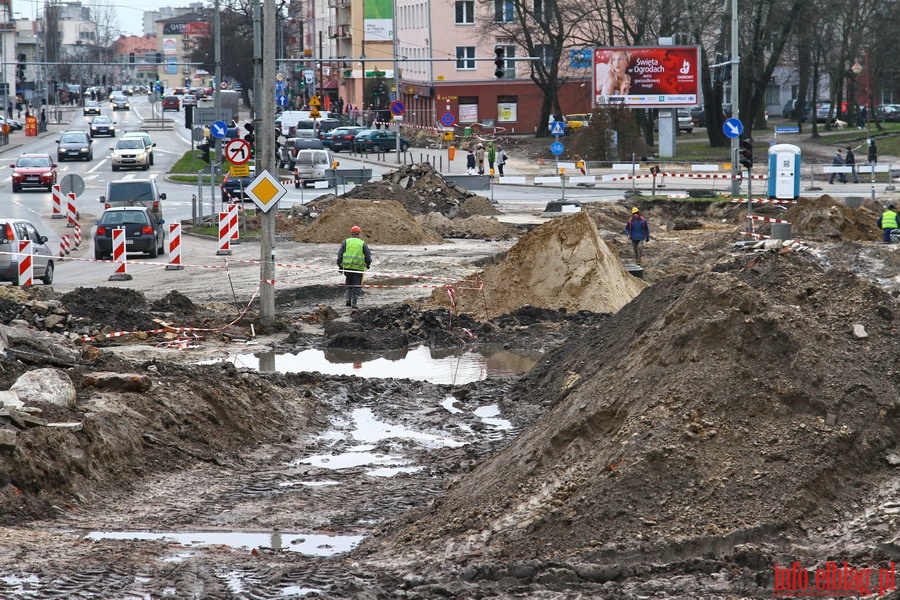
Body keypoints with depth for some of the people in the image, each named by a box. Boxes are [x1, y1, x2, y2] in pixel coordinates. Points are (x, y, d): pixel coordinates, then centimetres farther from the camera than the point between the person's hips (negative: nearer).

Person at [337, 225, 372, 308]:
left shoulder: (346, 242, 4)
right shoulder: (363, 244, 1)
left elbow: (340, 254, 1)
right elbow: (368, 255, 2)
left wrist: (340, 265, 7)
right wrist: (368, 264, 20)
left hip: (347, 267, 1)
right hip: (359, 267, -1)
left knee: (349, 283, 19)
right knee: (356, 285, 5)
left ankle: (349, 298, 4)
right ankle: (354, 302, -3)